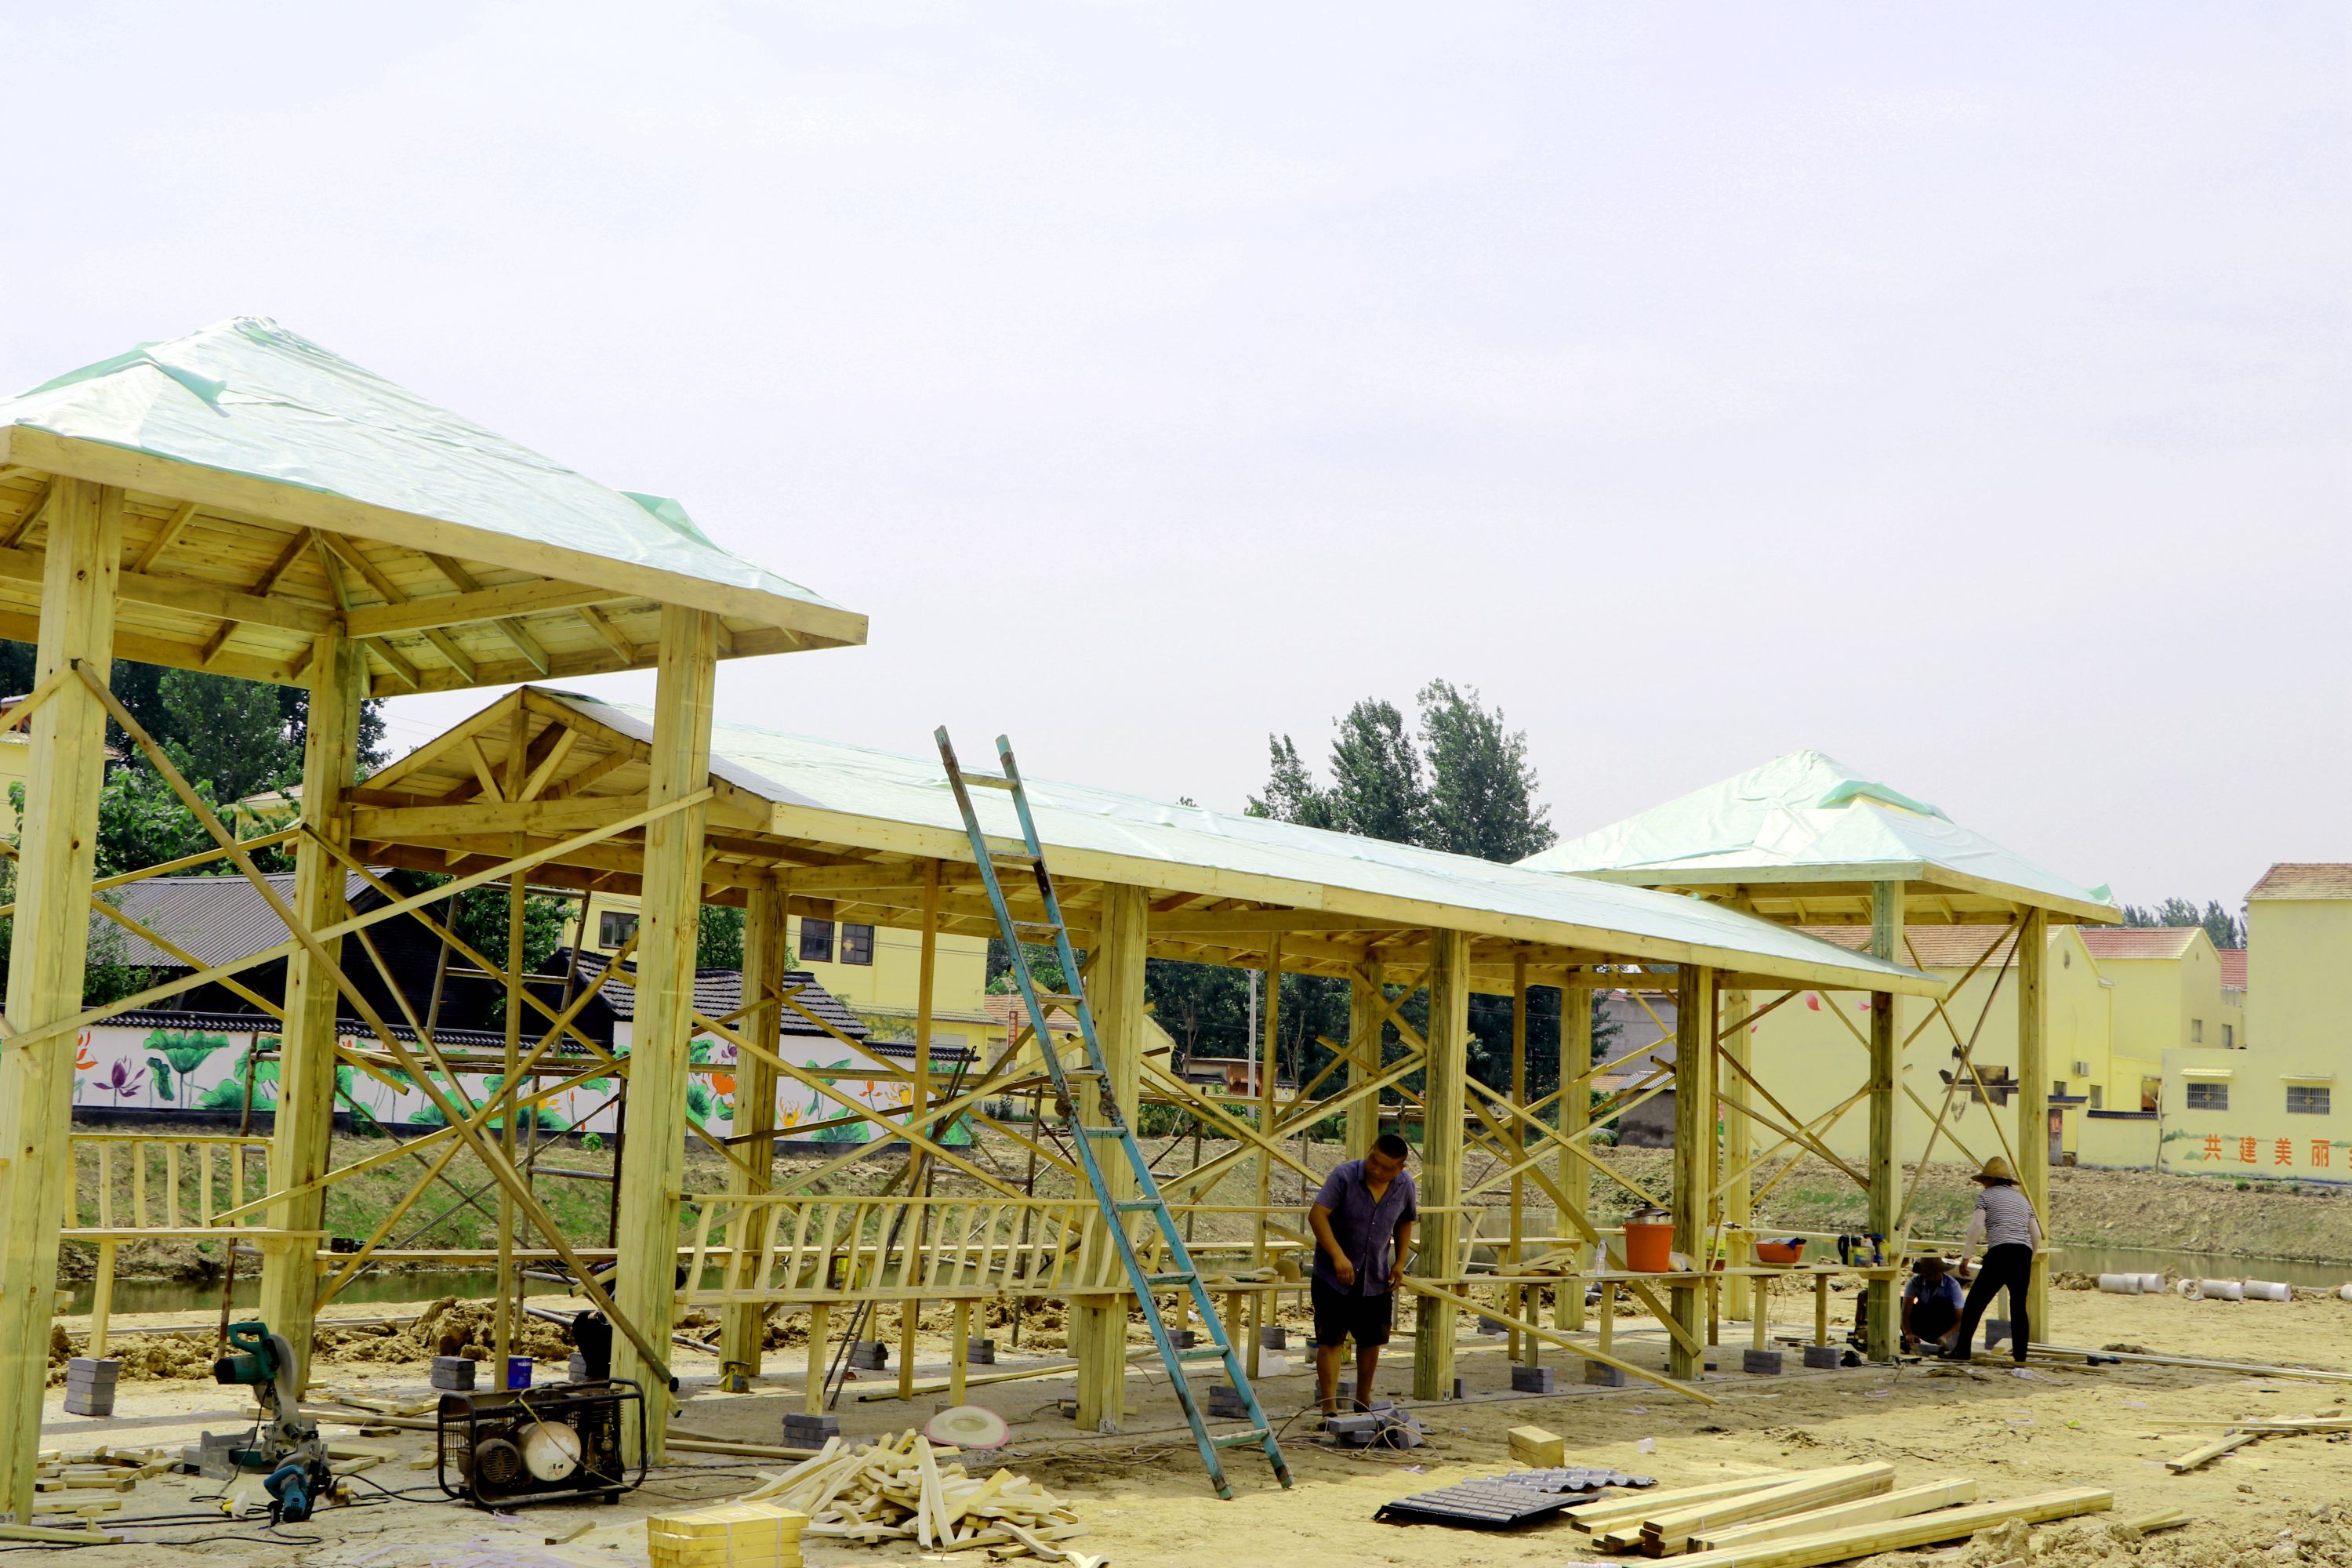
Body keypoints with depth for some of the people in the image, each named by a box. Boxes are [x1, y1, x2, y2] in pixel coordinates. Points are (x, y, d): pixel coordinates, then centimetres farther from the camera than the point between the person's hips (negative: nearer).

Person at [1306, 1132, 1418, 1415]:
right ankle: (1329, 1408, -1)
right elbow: (1317, 1214, -26)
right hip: (1333, 1275, -4)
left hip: (1377, 1278, 4)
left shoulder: (1404, 1186, -5)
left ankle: (1363, 1400, 31)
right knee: (1331, 1340, -4)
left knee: (1372, 1339, 12)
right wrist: (1338, 1256, -36)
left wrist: (1400, 1262, 6)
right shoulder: (1344, 1175, -19)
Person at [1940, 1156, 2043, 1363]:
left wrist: (1965, 1257, -1)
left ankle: (1961, 1350, -4)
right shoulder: (2022, 1199, 25)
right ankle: (2021, 1357, 3)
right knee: (2019, 1306, 8)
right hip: (2024, 1252, 6)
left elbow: (1976, 1227, -5)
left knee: (1976, 1301, -1)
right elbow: (2036, 1235, 21)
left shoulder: (1986, 1196, 9)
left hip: (2000, 1252, -6)